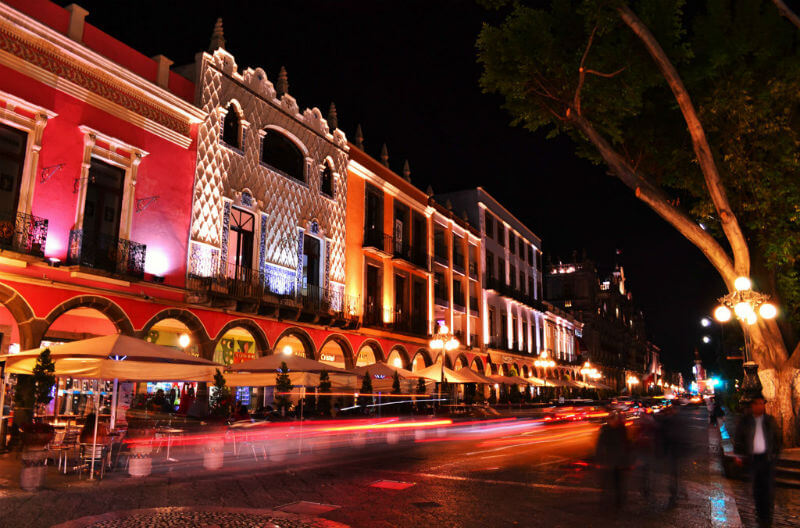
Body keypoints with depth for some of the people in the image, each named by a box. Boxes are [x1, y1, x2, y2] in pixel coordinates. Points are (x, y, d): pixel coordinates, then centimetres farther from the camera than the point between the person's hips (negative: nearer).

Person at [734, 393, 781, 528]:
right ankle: (760, 514, 19)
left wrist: (776, 454, 10)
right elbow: (738, 438, 8)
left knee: (768, 487, -3)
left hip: (768, 457, 0)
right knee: (757, 488, 6)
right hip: (753, 458, 0)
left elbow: (777, 438, 13)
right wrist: (739, 455, 5)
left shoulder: (770, 420, 5)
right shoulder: (745, 421, 3)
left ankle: (767, 517, 4)